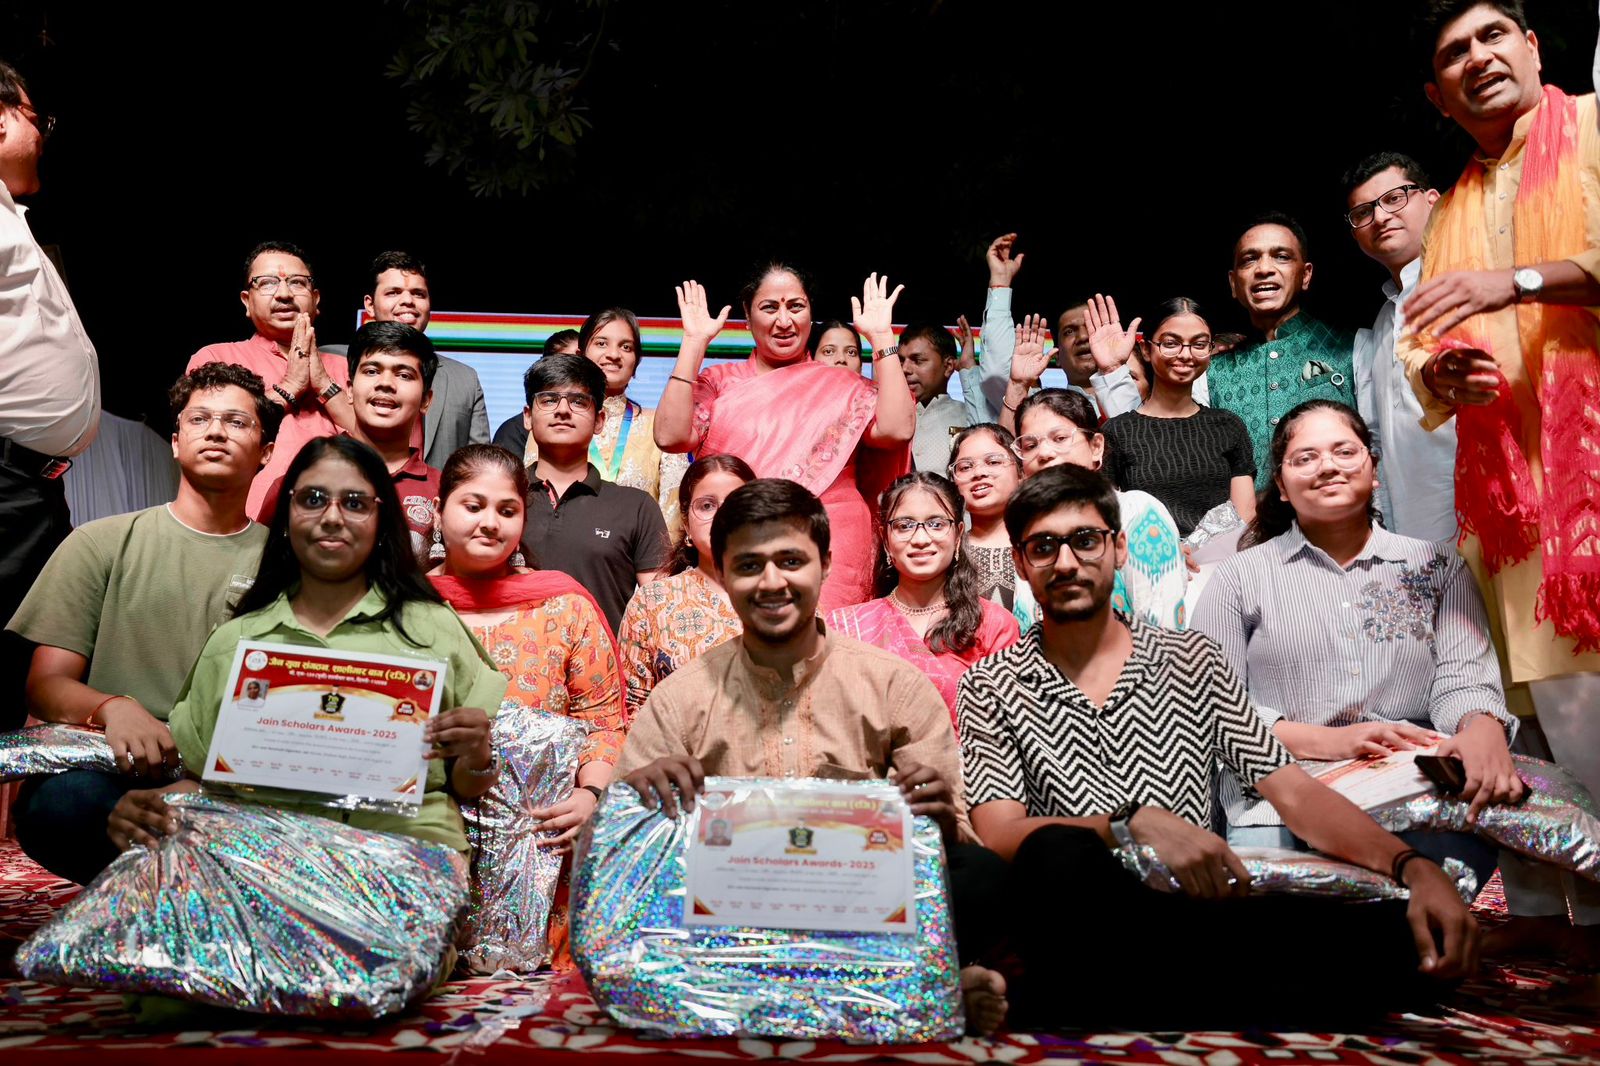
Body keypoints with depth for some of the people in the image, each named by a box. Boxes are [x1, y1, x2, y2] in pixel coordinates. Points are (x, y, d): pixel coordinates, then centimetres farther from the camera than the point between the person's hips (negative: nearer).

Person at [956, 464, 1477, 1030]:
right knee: (1058, 857, -38)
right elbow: (999, 834, -5)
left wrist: (1414, 868, -9)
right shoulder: (991, 686, 7)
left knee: (1406, 933, -22)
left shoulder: (1191, 657, 14)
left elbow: (1295, 792, 8)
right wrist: (1132, 823, -22)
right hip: (1085, 933, -3)